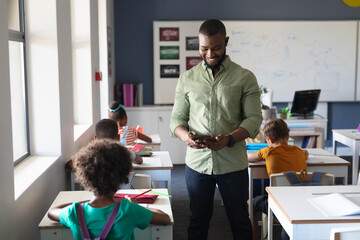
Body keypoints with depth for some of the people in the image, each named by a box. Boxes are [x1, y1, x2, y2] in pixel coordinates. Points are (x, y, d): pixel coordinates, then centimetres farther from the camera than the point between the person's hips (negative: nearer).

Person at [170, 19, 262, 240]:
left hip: (233, 163, -1)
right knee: (198, 222, 14)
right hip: (197, 161, 2)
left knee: (240, 221, 11)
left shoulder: (245, 78, 0)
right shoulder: (187, 79, 7)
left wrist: (230, 138, -23)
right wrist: (185, 136, -16)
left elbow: (254, 118, -5)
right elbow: (177, 118, 8)